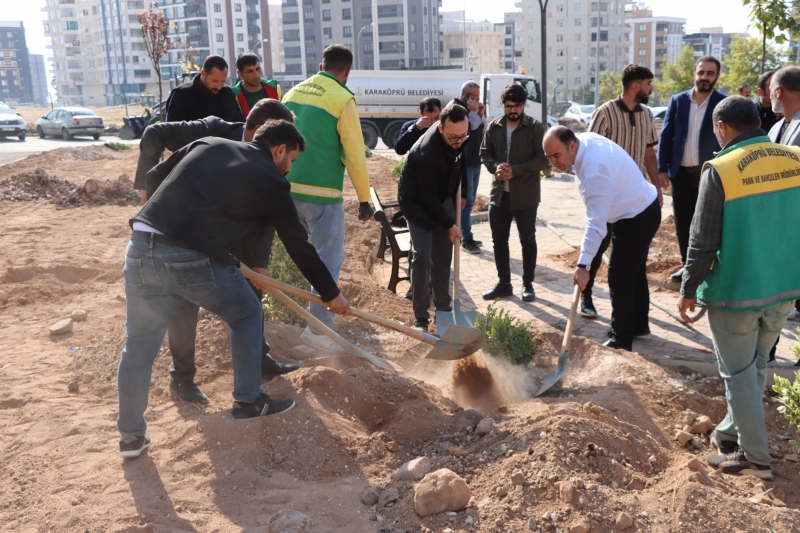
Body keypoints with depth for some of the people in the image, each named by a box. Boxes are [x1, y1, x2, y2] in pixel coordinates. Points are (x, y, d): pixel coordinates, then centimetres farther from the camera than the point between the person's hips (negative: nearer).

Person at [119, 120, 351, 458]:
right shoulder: (269, 181, 5)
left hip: (140, 249, 5)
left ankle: (131, 436, 27)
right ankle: (248, 401, 29)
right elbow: (298, 245, 10)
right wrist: (331, 293, 19)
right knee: (247, 315, 20)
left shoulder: (207, 144, 18)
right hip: (193, 261, -5)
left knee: (139, 344, 16)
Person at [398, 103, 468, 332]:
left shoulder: (459, 137, -15)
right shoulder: (426, 154, -37)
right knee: (423, 255, -14)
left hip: (443, 197, 7)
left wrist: (462, 193, 8)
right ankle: (420, 315, -5)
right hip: (418, 203, -7)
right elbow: (428, 197, -27)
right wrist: (449, 225, -19)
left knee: (443, 255, 8)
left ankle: (443, 305, 21)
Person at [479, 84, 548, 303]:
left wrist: (515, 170, -21)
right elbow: (484, 153, 10)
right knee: (499, 240, 9)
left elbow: (543, 159, -11)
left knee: (528, 240, 7)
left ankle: (527, 284, 20)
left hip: (526, 196, -4)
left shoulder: (535, 127, -7)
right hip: (499, 193, 4)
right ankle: (503, 283, 23)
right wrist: (495, 167, -12)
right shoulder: (494, 127, 5)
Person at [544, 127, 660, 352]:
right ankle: (638, 323, 40)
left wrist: (583, 266, -37)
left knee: (619, 279, -6)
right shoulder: (586, 138, -7)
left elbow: (596, 223, -37)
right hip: (642, 207, 10)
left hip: (636, 218, -10)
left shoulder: (594, 171, -35)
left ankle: (621, 341, 5)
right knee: (634, 271, 23)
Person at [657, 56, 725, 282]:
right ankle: (687, 264, 22)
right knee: (682, 221, 10)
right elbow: (665, 136, 4)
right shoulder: (677, 100, 4)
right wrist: (663, 168, -1)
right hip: (681, 172, 3)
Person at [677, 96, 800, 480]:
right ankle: (732, 432, 37)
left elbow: (703, 243, -16)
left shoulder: (720, 170, -18)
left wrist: (688, 290, -3)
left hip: (735, 292, -6)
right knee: (756, 366, 21)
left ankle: (754, 456, 17)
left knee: (739, 373, 9)